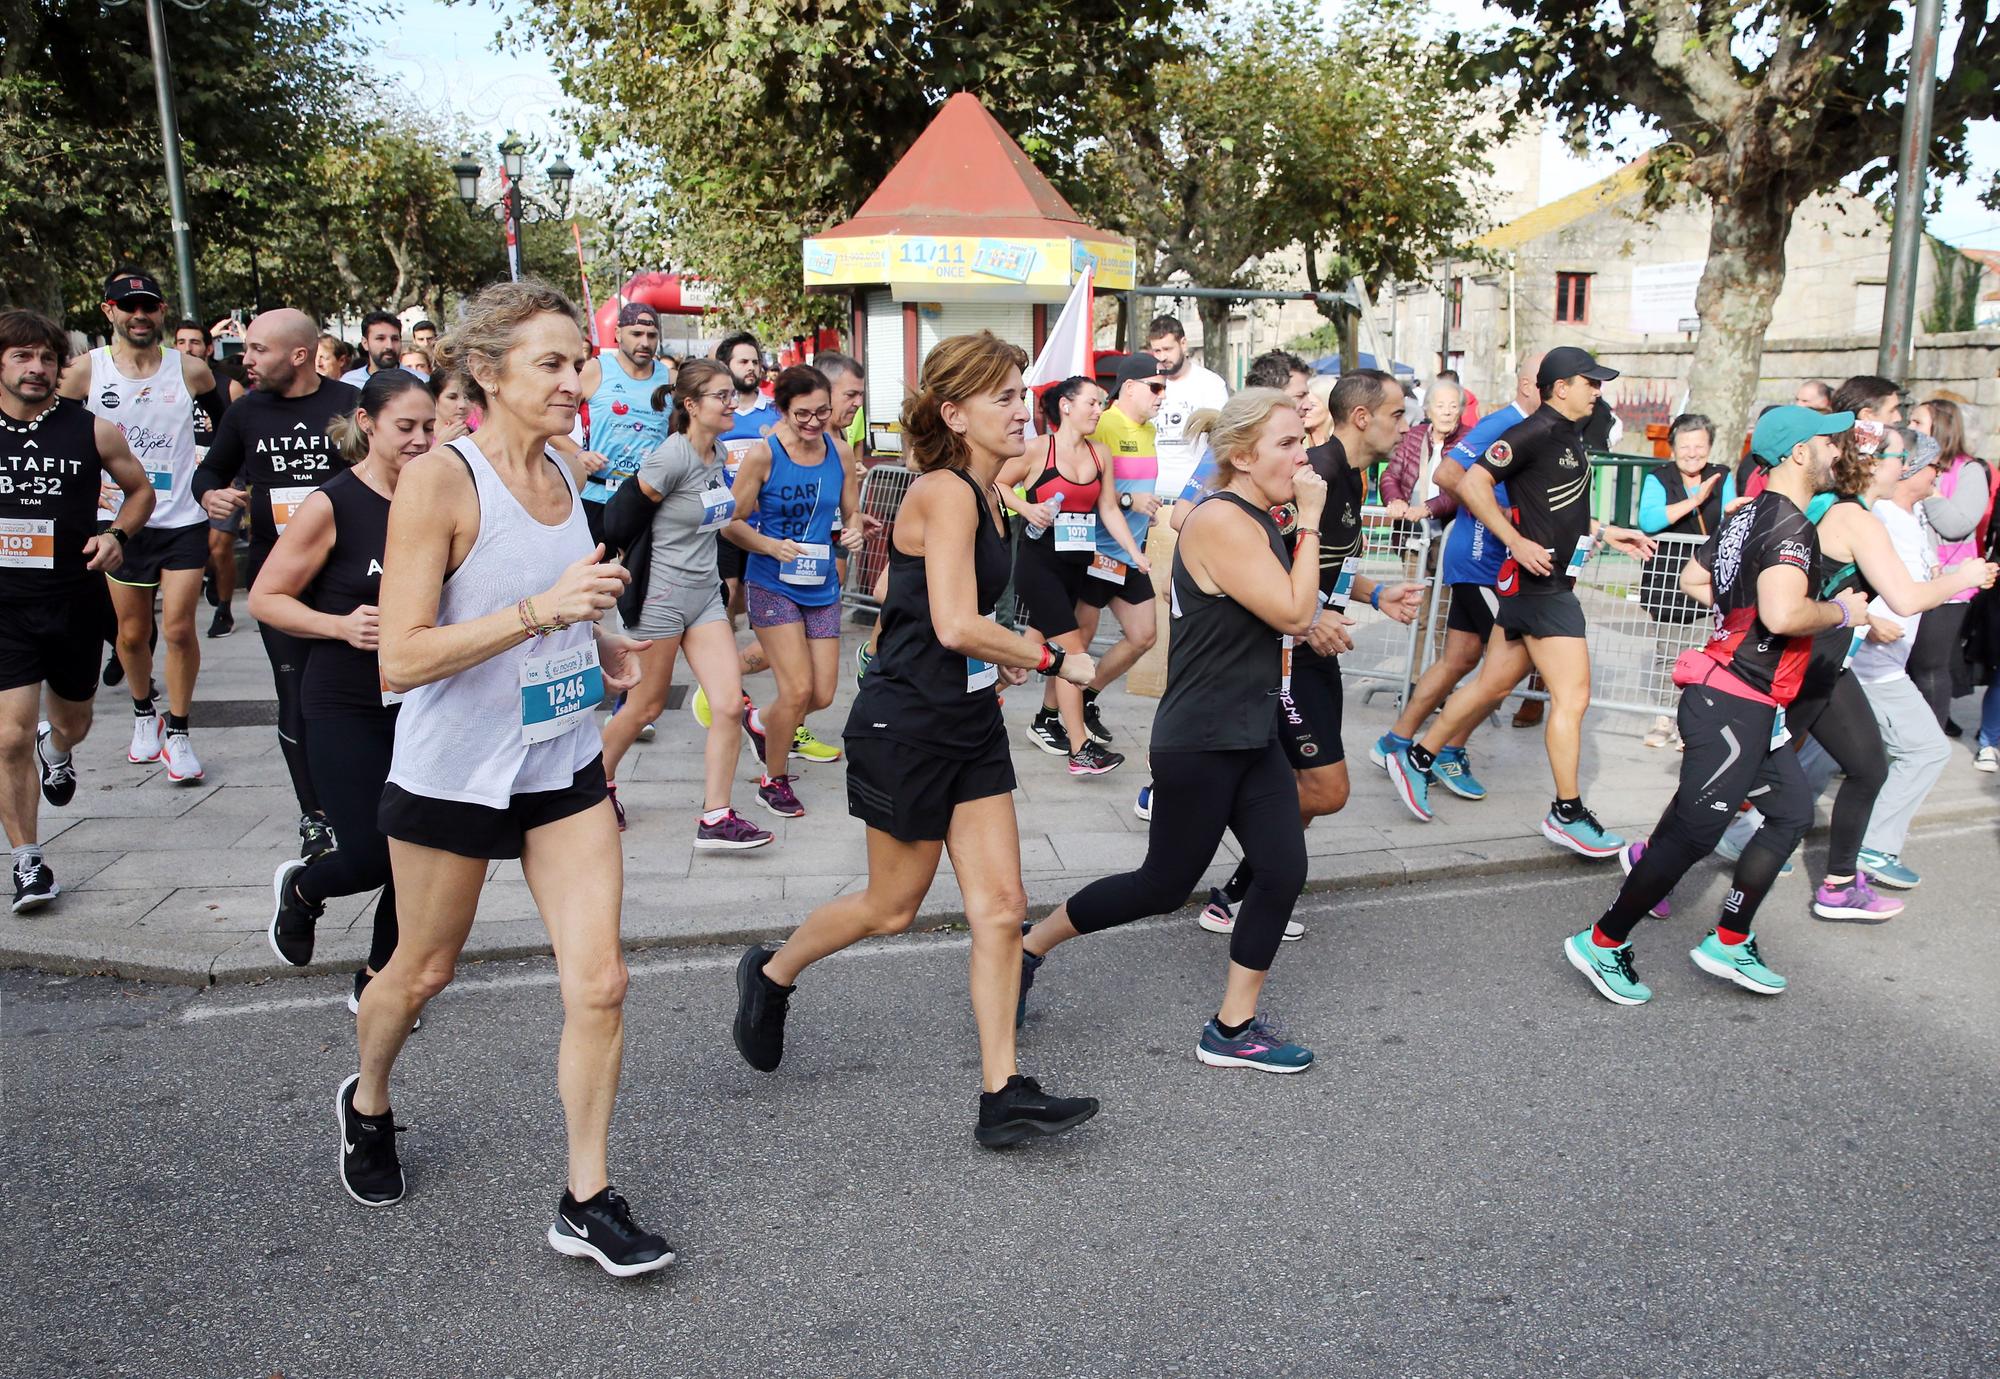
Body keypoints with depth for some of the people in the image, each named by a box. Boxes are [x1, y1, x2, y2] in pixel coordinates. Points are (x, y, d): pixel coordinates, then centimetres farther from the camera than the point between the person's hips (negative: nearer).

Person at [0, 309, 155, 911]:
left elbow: (140, 489, 10)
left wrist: (117, 535, -8)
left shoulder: (92, 430, -4)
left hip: (75, 600, 1)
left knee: (73, 721, 21)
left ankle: (55, 750, 60)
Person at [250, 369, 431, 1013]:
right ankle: (300, 888, 32)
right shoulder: (331, 505, -11)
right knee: (372, 857, -5)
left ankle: (376, 980, 25)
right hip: (346, 709, -4)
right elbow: (265, 599, -7)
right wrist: (341, 626, -20)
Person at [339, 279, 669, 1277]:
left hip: (564, 766, 5)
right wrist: (542, 610, -32)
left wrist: (597, 639, 2)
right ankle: (367, 1102, 49)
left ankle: (586, 1202, 13)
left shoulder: (562, 476, 3)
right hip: (453, 773, -5)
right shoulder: (438, 481, -18)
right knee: (422, 972, 17)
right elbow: (402, 659, -23)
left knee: (599, 982, -1)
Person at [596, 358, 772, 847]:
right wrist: (634, 570, -3)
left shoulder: (718, 454, 6)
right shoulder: (672, 458, -19)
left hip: (705, 593, 7)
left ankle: (716, 819, 2)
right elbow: (622, 518, -15)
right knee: (648, 705, 9)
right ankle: (598, 781, 35)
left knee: (730, 704, -4)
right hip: (663, 595, -7)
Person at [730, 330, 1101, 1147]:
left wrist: (997, 658, 11)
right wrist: (1054, 660, -16)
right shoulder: (944, 492, -18)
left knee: (1001, 907, 3)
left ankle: (1002, 1094, 9)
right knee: (893, 907, 10)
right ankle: (770, 975, 37)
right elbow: (956, 626, -27)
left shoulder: (979, 496, 10)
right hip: (906, 727, -8)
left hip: (971, 722, 8)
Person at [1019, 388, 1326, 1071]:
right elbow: (1293, 613, -21)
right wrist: (1310, 522, -15)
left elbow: (1294, 617, 19)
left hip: (1251, 735, 9)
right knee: (1165, 884, 4)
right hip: (1199, 741, -9)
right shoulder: (1220, 521, -19)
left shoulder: (1259, 521, 10)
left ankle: (1233, 1028, 16)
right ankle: (1030, 945, 25)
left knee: (1283, 872, 2)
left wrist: (1317, 619, 1)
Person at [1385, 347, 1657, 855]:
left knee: (1493, 685, 14)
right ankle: (1567, 814, 3)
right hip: (1539, 582, -10)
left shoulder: (1569, 438, 15)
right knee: (1572, 696, -6)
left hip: (1553, 582, 10)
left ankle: (1416, 759, 23)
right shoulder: (1535, 433, -14)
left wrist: (1607, 533, 19)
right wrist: (1518, 543, -21)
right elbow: (1473, 484, -19)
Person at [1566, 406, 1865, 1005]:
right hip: (1735, 703, -10)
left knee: (1792, 811, 17)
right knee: (1695, 833, -4)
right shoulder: (1790, 524, -17)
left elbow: (1692, 579, 26)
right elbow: (1784, 615, -32)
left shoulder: (1748, 515, 12)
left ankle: (1730, 943, 21)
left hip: (1748, 706, 10)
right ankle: (1603, 944, 5)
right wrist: (1842, 610, -14)